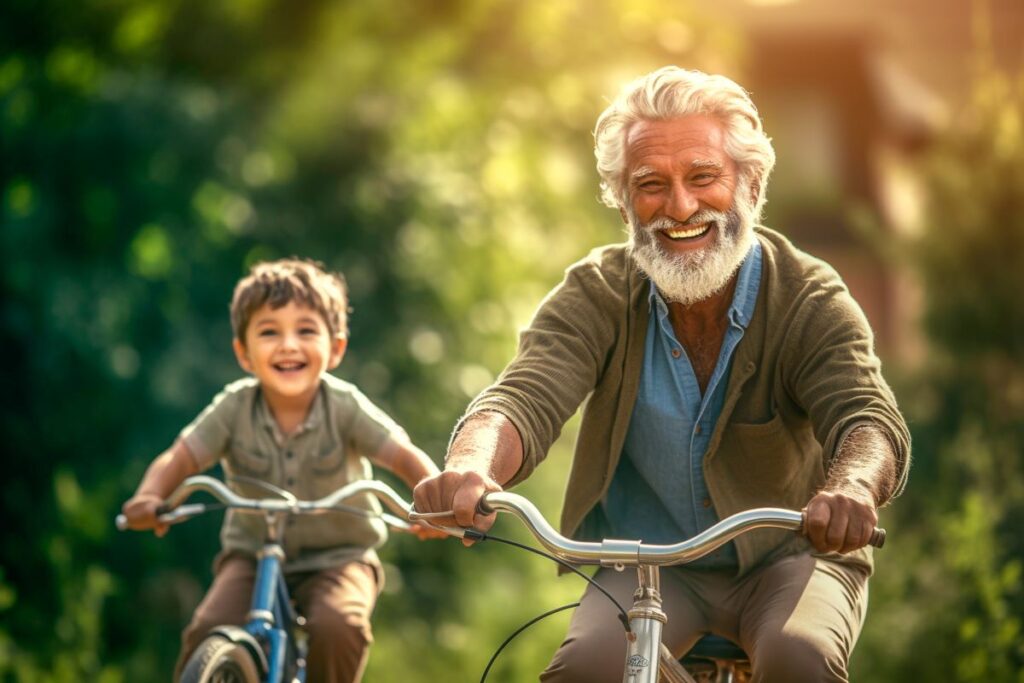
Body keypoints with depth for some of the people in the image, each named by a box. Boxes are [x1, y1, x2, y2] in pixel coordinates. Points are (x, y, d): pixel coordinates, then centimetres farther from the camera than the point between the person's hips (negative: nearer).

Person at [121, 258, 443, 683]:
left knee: (337, 626, -31)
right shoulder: (235, 408, -11)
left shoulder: (345, 407, -15)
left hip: (338, 557, -1)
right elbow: (178, 460, -15)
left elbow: (407, 458, -21)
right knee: (208, 632, -23)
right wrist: (149, 497, -38)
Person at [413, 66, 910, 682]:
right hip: (647, 567, 1)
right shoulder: (596, 297, -8)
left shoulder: (811, 302, -11)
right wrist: (470, 469, -48)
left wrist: (851, 488, -53)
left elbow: (870, 420, -27)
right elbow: (524, 400, -22)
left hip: (786, 559, -1)